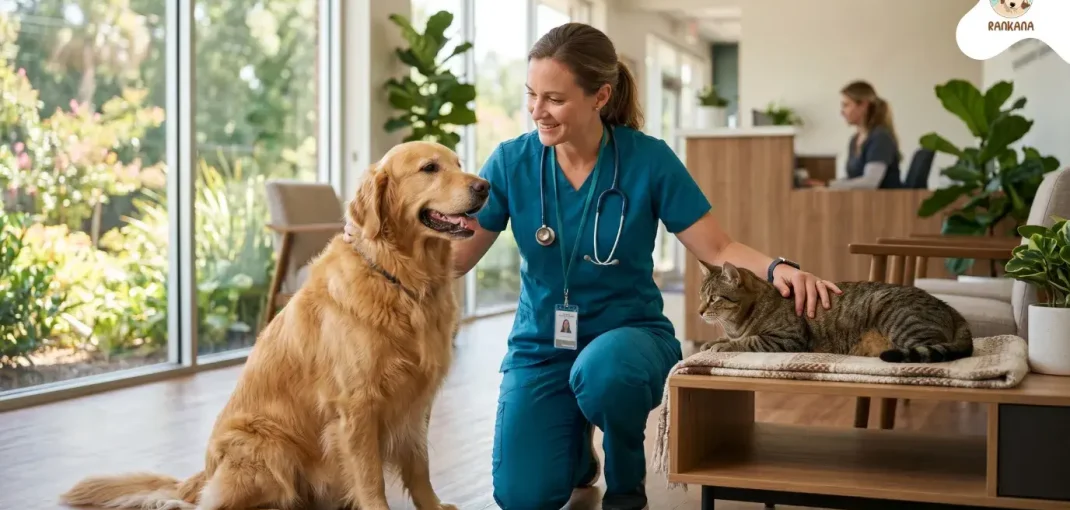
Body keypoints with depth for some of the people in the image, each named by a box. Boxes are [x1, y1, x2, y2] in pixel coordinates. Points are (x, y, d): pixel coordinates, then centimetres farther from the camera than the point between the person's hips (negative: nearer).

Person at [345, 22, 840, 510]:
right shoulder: (512, 161, -7)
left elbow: (718, 249, -8)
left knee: (603, 371, -40)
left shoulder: (648, 159, -12)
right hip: (540, 346, 3)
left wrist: (778, 267, -29)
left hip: (629, 334, -2)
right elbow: (451, 256, -3)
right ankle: (576, 449, 25)